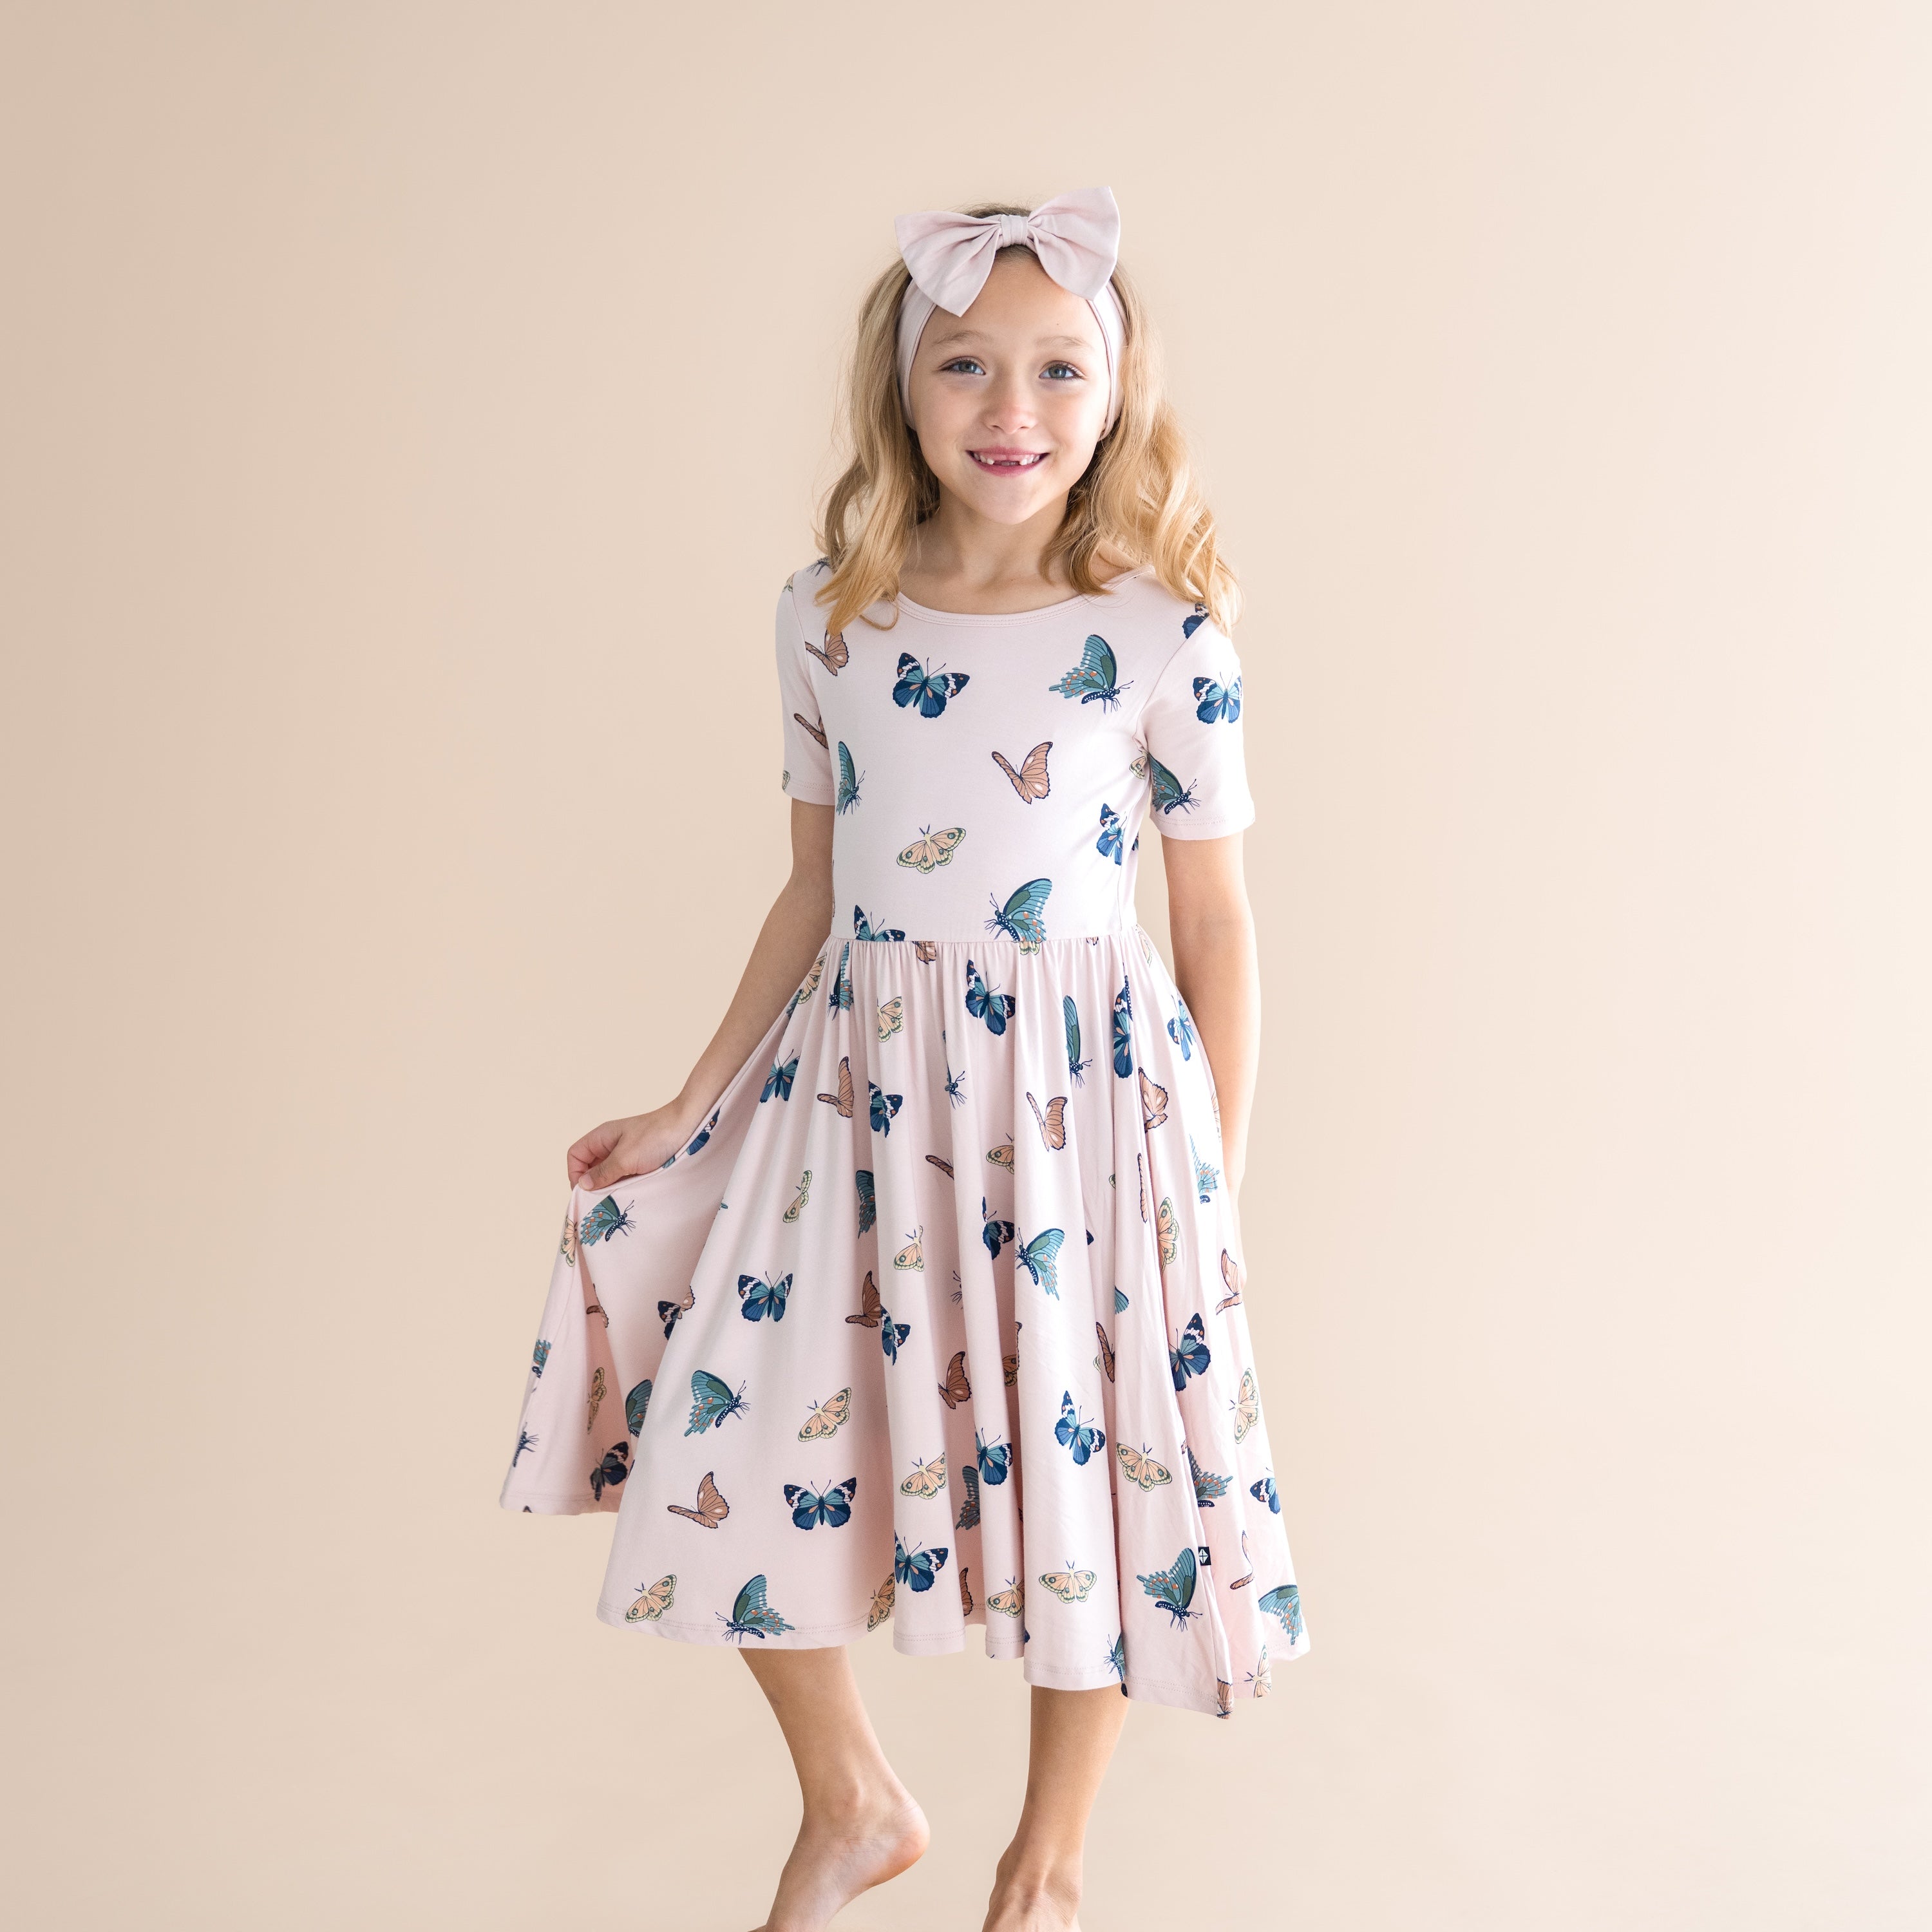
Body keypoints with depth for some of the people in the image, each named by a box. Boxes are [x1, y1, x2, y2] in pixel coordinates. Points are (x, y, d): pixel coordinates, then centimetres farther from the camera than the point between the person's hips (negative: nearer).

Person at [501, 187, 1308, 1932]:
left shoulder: (1163, 637, -8)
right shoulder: (828, 615, 1)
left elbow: (1215, 922, -2)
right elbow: (814, 893, 10)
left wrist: (1222, 1189, -1)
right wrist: (693, 1106, 11)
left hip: (1083, 1088, -3)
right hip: (855, 1083, 4)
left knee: (1084, 1474, 9)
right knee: (737, 1453, 7)